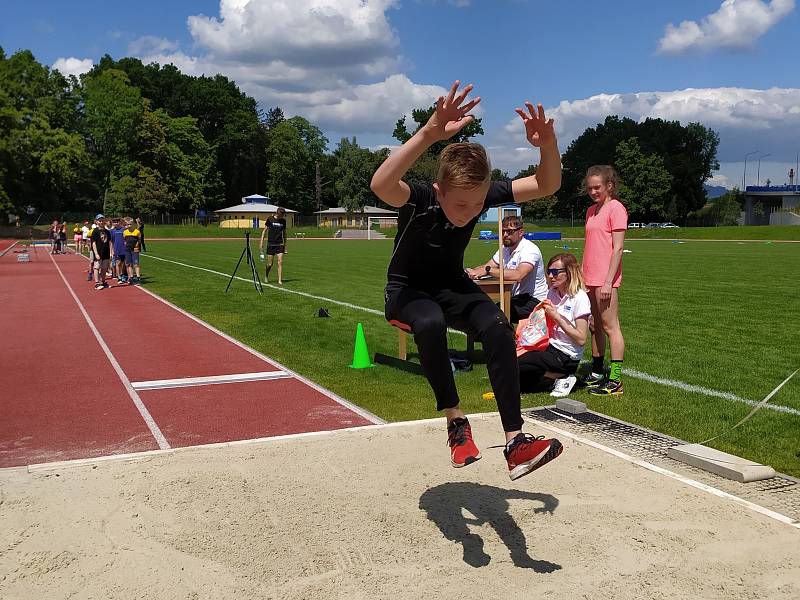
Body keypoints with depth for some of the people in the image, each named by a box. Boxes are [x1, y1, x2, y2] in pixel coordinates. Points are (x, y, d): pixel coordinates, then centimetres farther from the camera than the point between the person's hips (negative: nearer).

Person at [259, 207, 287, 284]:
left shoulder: (283, 221, 8)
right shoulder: (270, 219, -2)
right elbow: (265, 230, 1)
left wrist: (285, 245, 19)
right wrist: (261, 242, -3)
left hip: (280, 244, 2)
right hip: (271, 244, -2)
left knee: (280, 262, -8)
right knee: (270, 264, 2)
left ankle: (280, 280, -6)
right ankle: (266, 276, 28)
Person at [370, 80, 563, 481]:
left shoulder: (485, 195, -17)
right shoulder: (419, 199, -30)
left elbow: (547, 185, -15)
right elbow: (380, 185, -54)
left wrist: (547, 144, -37)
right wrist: (430, 133, -66)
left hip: (453, 286, 4)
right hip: (408, 291, -3)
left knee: (497, 326, -28)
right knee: (430, 324, -40)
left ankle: (515, 442, -25)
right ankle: (455, 420, -22)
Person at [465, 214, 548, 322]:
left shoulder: (530, 249, -16)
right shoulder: (505, 249, 12)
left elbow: (518, 275, -32)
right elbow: (485, 267, 7)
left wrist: (488, 270, -32)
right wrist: (471, 272, -16)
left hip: (533, 301, -8)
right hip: (515, 298, 8)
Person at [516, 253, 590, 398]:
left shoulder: (579, 297, -12)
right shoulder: (552, 292, 10)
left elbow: (581, 339, -16)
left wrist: (557, 316, -17)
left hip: (566, 357, -7)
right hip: (550, 346, 7)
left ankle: (563, 379, -3)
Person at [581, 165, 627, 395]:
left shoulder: (615, 208, -8)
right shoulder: (591, 211, 16)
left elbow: (617, 248, -13)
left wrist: (608, 281, -17)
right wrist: (582, 276, 15)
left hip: (605, 279, -8)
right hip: (590, 279, 8)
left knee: (610, 326, -6)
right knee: (596, 325, 12)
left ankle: (615, 380, -4)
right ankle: (597, 372, 21)